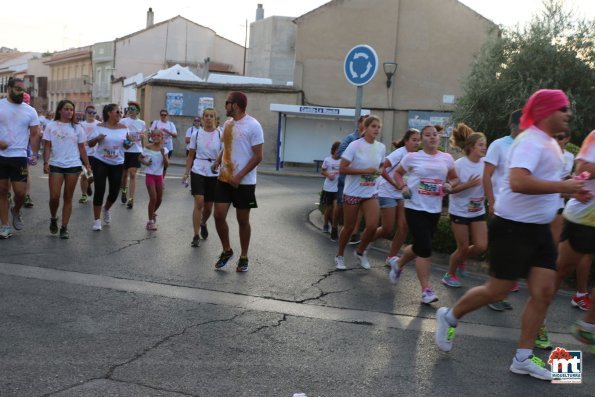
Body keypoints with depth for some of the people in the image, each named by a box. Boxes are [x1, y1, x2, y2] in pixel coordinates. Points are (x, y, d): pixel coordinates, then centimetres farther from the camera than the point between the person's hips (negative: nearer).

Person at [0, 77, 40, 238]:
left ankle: (16, 211, 28)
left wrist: (34, 154, -7)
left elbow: (35, 134, 5)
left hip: (20, 156, 0)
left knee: (20, 191, -5)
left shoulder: (30, 111, 4)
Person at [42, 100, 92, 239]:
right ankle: (53, 219, 22)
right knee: (54, 197, -7)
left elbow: (81, 148, 9)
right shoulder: (51, 126, 3)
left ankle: (64, 227, 11)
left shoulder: (77, 128, 6)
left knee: (68, 198, 4)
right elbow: (47, 146, 2)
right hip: (56, 165, -1)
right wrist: (46, 163, -10)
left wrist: (88, 165, 5)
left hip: (73, 166, 1)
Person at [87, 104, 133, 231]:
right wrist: (97, 138, -21)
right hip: (100, 162, -2)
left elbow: (126, 146, 10)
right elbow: (90, 144, -1)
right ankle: (96, 220, 6)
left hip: (117, 164, 3)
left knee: (114, 191, 3)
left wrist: (129, 143, -13)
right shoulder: (100, 127, -5)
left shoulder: (124, 128, 1)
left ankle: (106, 209, 37)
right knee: (100, 190, -5)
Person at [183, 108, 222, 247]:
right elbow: (190, 155, 9)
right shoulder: (196, 134, 3)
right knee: (199, 203, -11)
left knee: (208, 206, 10)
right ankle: (196, 236, -4)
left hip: (214, 174, 0)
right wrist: (187, 172, 2)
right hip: (198, 172, 0)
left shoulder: (220, 135, -2)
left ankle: (203, 224, 42)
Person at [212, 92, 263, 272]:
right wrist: (216, 163, 5)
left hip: (244, 182, -6)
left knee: (243, 220, 5)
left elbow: (258, 156, -14)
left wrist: (239, 176, -18)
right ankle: (227, 250, 21)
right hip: (224, 179, 6)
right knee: (219, 216, 1)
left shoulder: (253, 125, -12)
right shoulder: (227, 123, 9)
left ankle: (244, 257, 20)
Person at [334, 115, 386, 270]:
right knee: (349, 227, 5)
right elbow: (342, 169, -17)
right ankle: (339, 255, 28)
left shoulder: (381, 147, 2)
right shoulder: (355, 145, -14)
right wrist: (365, 171, -23)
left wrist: (379, 171, -5)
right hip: (353, 192, -4)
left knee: (372, 225, -9)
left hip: (371, 193, 4)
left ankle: (360, 252, 18)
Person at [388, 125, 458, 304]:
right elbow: (398, 172, 12)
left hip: (434, 209, 4)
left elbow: (454, 178, 17)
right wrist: (403, 186, -6)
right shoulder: (412, 157, -2)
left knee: (420, 246, 14)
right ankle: (426, 290, -1)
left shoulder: (447, 158, 5)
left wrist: (450, 185, -6)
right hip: (415, 207, -4)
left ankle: (398, 264, 44)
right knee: (425, 248, -10)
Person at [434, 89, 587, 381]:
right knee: (498, 291, 0)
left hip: (539, 228, 9)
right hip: (513, 227, -9)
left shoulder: (550, 142, 13)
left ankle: (523, 358, 14)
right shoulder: (531, 141, -19)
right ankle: (450, 317, 24)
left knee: (545, 291, 5)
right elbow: (518, 182, -34)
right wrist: (563, 186, -27)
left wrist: (568, 189, 10)